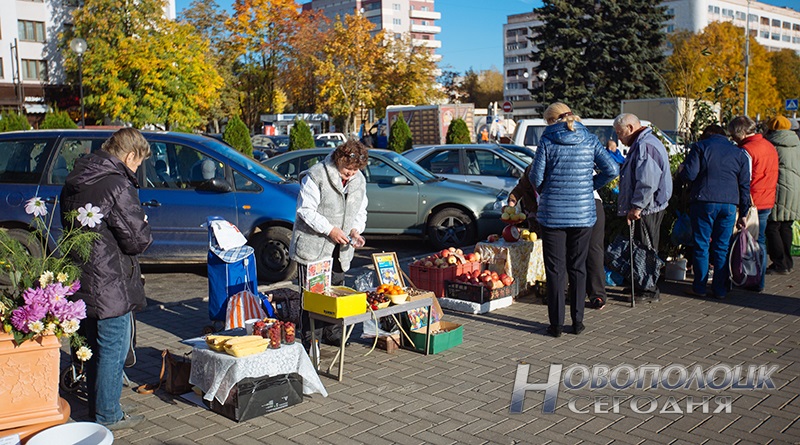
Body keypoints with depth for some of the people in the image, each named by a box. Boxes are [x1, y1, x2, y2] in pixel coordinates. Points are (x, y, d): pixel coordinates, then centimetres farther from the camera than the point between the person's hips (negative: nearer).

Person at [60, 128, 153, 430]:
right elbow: (137, 240, -19)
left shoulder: (74, 182, 9)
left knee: (95, 348, 21)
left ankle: (96, 409, 33)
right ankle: (108, 416, 13)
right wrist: (144, 228, 1)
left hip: (80, 282, 9)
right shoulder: (119, 185, -19)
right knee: (113, 351, 3)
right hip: (110, 287, -9)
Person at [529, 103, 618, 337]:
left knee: (555, 269, 4)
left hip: (553, 213, -3)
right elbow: (612, 169, -3)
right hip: (583, 213, 3)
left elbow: (536, 177, -6)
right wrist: (591, 185, 11)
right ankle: (577, 321, 16)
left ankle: (556, 323, 7)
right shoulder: (589, 140, 4)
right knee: (578, 267, 13)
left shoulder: (547, 140, -5)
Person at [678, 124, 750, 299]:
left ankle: (699, 287, 8)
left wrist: (680, 170, 15)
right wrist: (743, 214, 15)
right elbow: (745, 185, 12)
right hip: (729, 205, 3)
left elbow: (689, 174, -9)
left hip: (704, 202, -3)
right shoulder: (739, 153, 14)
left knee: (701, 245, 4)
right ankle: (720, 289, 12)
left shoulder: (700, 147, 2)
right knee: (722, 247, 8)